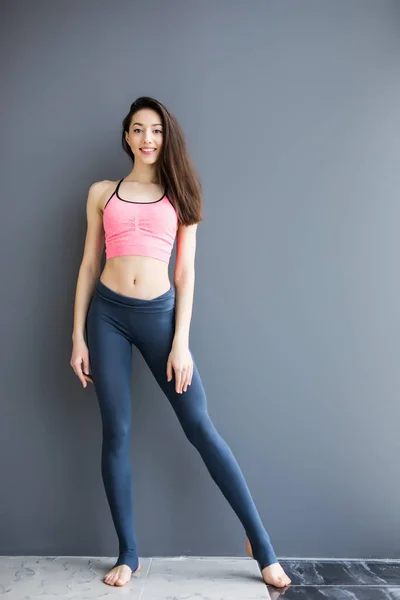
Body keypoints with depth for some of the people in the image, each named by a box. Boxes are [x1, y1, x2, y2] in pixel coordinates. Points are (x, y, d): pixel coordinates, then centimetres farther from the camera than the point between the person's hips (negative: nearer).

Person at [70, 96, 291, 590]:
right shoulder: (102, 193, 10)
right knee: (116, 432, 3)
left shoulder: (179, 194, 7)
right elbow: (89, 264, 9)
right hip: (108, 312, 2)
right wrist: (78, 336, 4)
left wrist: (181, 342, -6)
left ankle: (261, 544, 10)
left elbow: (186, 272, 2)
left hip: (159, 314, -1)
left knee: (201, 427, -3)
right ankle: (128, 553, 19)